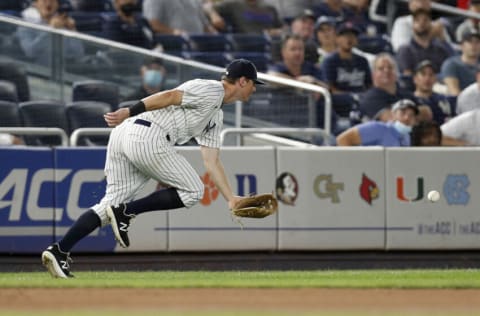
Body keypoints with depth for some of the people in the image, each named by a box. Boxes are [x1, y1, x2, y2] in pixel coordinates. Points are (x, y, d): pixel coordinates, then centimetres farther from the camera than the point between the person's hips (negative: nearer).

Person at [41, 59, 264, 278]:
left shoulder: (216, 117, 30)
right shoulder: (211, 90, 1)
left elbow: (211, 161, 28)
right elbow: (170, 96, -12)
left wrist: (230, 198, 20)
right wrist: (129, 112, -21)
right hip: (147, 136, -9)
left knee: (111, 205, 5)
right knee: (192, 191, -1)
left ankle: (59, 251, -6)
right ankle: (125, 212, -8)